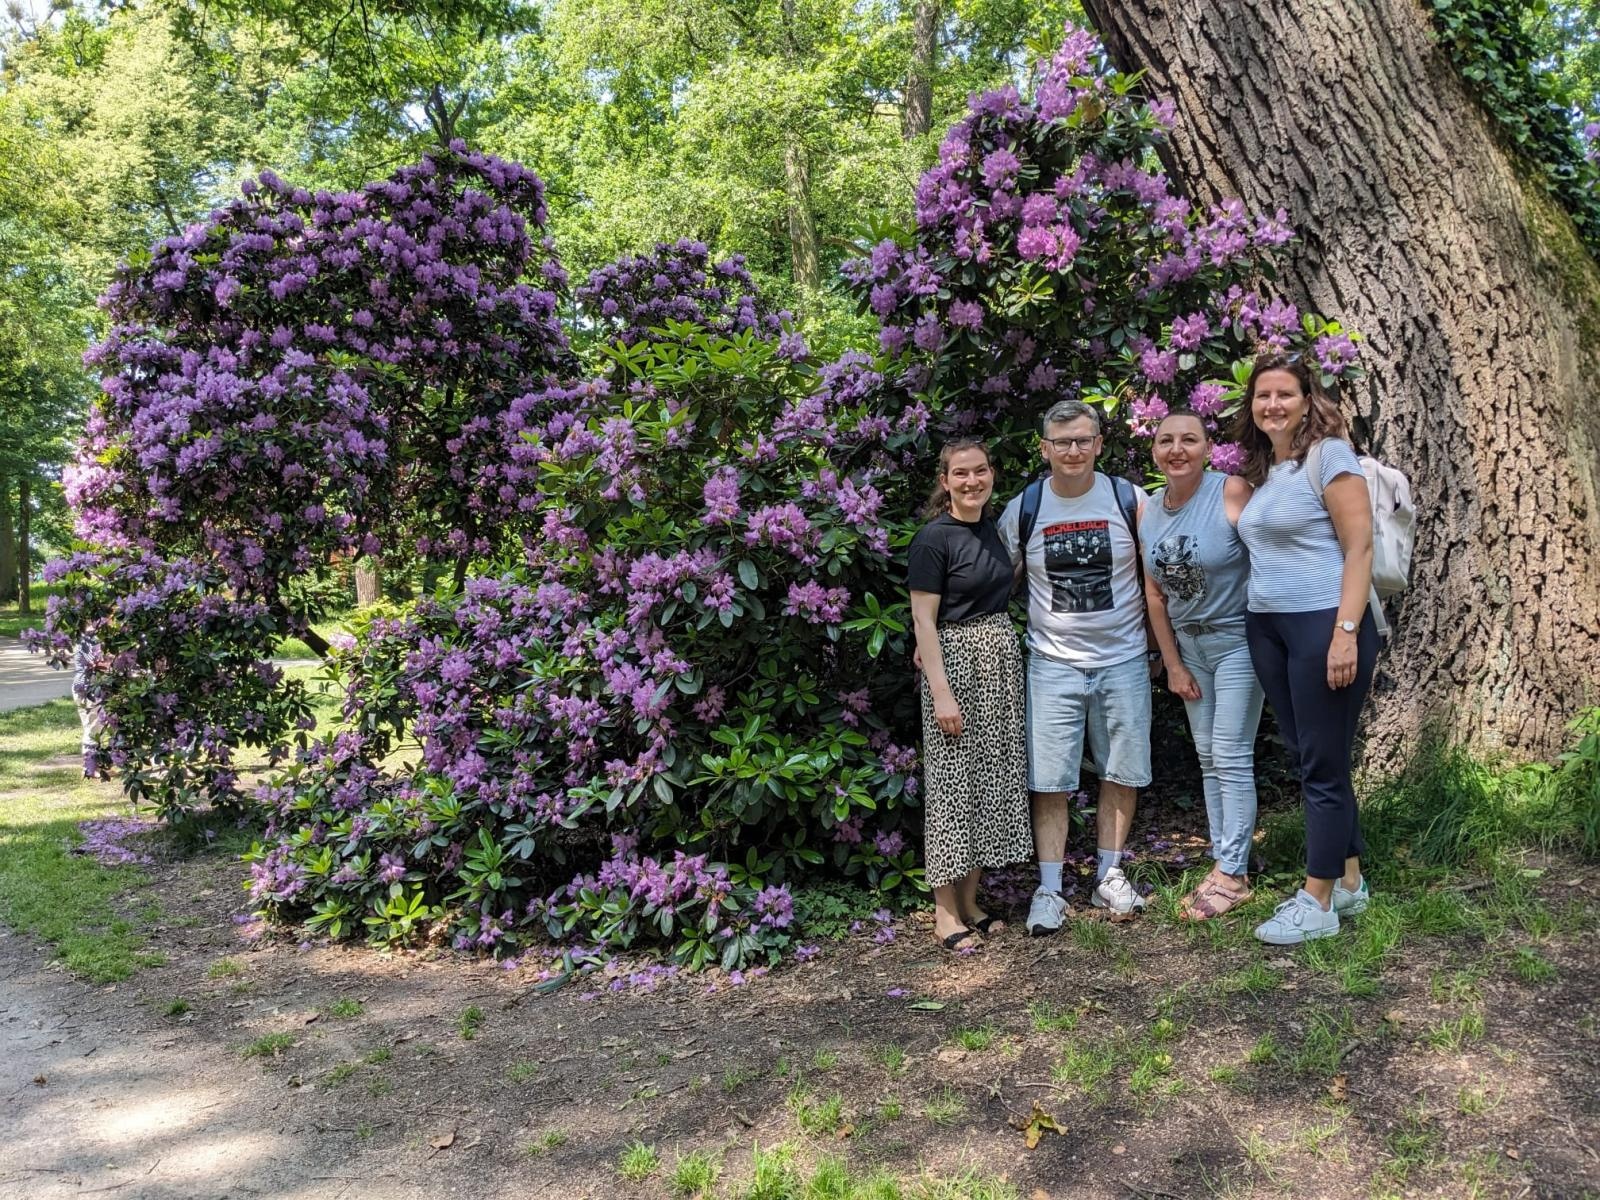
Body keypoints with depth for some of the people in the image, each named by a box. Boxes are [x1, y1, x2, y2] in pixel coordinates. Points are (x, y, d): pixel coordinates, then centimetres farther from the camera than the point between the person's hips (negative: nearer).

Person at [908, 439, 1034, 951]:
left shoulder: (993, 527, 10)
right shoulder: (933, 538, -11)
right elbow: (923, 621, -14)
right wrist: (941, 693, -19)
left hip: (1001, 657, 7)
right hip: (954, 660, -7)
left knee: (991, 776, 10)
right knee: (953, 779, -2)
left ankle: (970, 901, 22)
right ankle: (945, 911, 10)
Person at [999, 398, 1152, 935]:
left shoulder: (1129, 499, -2)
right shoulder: (1022, 510, -2)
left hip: (1124, 659, 1)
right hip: (1053, 663, -1)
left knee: (1122, 772, 8)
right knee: (1049, 780, -2)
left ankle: (1108, 875, 24)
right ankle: (1049, 890, 8)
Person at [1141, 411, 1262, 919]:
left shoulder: (1232, 492, -18)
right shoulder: (1149, 512, 0)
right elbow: (1155, 595, 5)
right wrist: (1173, 665, 5)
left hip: (1236, 639, -6)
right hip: (1189, 643, 6)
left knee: (1231, 757, -4)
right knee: (1208, 757, 11)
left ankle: (1232, 874, 6)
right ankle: (1224, 864, 21)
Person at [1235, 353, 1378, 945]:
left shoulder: (1328, 454, -8)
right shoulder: (1259, 471, 14)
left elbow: (1359, 547, -13)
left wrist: (1346, 632, -21)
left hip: (1324, 625, -8)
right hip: (1267, 629, 8)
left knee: (1323, 764, -1)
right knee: (1308, 758, 14)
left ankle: (1318, 903, 9)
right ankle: (1349, 883, 29)